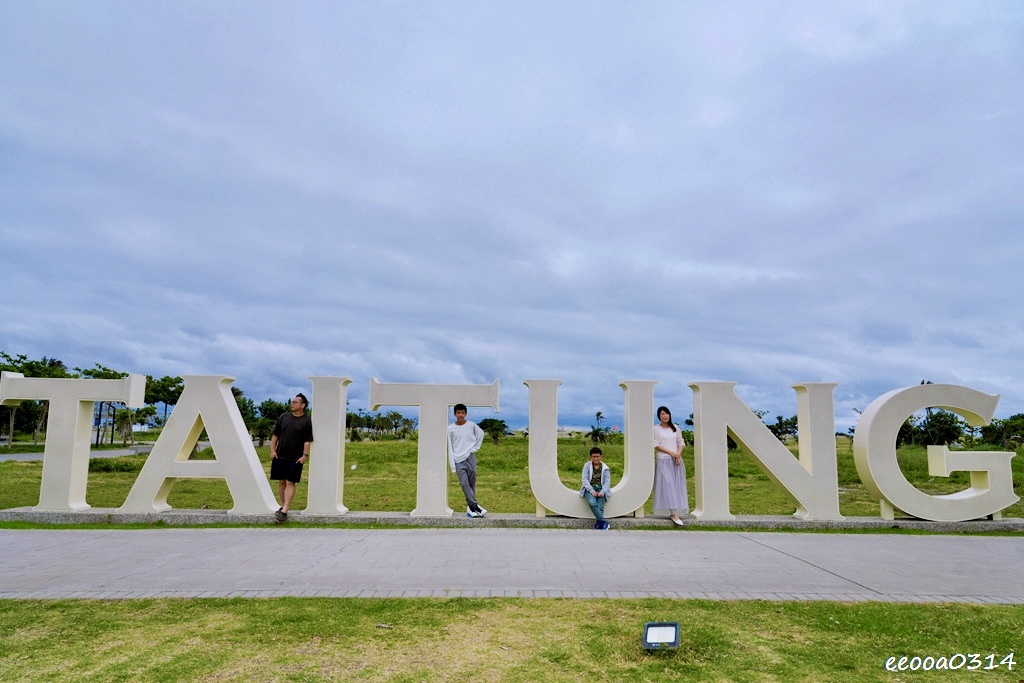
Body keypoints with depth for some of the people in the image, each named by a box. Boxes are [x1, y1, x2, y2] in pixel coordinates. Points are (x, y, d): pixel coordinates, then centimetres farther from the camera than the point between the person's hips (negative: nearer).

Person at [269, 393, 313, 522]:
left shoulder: (307, 421, -3)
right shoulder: (283, 417, 8)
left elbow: (308, 441, -4)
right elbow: (275, 435, 12)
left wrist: (305, 455, -11)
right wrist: (272, 450, 4)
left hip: (295, 458, -4)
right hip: (280, 456, 4)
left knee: (290, 483, -4)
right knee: (281, 482, 10)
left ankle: (284, 511, -5)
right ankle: (282, 506, 22)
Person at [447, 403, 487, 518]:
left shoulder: (472, 425, 1)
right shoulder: (450, 429, -1)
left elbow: (481, 435, 17)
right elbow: (450, 448, 0)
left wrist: (474, 448, 6)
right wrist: (453, 466, -4)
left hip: (470, 457, 1)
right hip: (458, 460, -1)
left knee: (472, 483, 0)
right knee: (464, 483, -12)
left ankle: (470, 506, 9)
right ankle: (474, 506, -11)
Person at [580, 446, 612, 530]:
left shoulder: (605, 468, 6)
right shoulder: (587, 466, 4)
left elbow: (607, 482, 1)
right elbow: (585, 479, -3)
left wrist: (602, 492, -17)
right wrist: (592, 491, -17)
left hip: (600, 488, 1)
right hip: (590, 488, -1)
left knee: (600, 506, -25)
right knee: (592, 503, -30)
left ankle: (598, 524, -22)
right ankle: (604, 522, -26)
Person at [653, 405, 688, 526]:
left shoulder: (675, 428, 13)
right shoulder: (656, 429, 2)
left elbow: (681, 442, 11)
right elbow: (656, 445, -5)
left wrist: (678, 454, -7)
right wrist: (670, 452, -13)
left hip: (676, 460, 4)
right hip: (663, 460, -4)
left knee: (677, 485, 0)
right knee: (668, 485, -12)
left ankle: (674, 512, 4)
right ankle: (674, 514, -17)